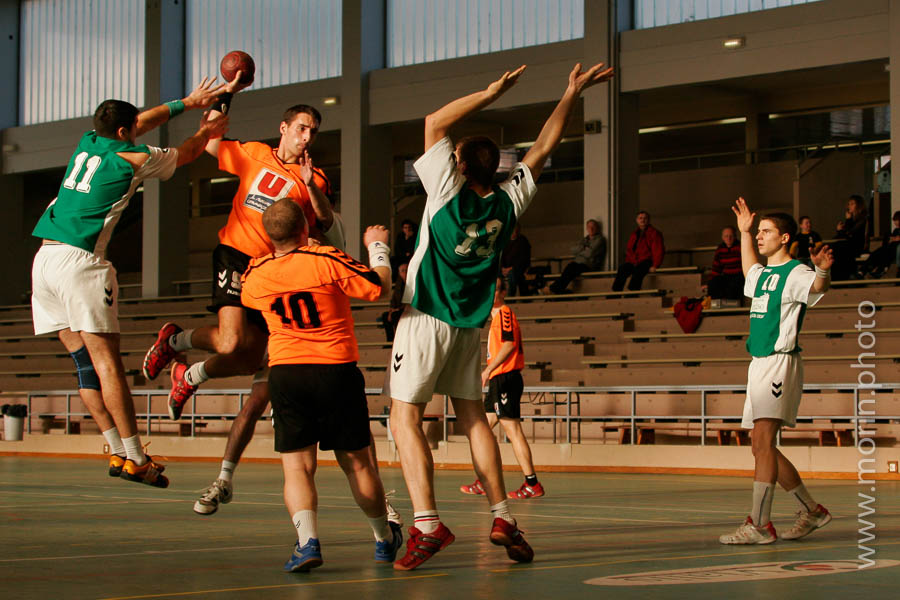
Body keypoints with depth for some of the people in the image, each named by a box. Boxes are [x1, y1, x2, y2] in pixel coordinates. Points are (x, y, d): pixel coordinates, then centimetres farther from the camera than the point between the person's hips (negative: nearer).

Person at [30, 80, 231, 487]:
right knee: (106, 361, -9)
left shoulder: (87, 143, 17)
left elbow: (142, 121, 34)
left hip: (44, 259, 8)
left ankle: (118, 450, 6)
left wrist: (185, 103, 40)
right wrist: (206, 131, 38)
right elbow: (185, 153, 18)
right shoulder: (133, 160, -1)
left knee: (84, 360, 6)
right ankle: (134, 458, -10)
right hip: (80, 260, -8)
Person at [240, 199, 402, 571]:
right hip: (337, 371, -1)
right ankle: (384, 539, 30)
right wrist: (378, 248, 11)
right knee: (356, 462, 13)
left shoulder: (256, 275, 1)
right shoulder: (327, 261, -11)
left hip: (285, 372, 1)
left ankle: (307, 540, -23)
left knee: (297, 466, 0)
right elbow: (380, 288, -6)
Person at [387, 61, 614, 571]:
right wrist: (573, 93, 12)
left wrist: (491, 93, -8)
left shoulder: (449, 191, -14)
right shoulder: (508, 203, -2)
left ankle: (427, 523, -20)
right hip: (471, 326, 6)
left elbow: (435, 122, -10)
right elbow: (544, 148, 8)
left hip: (427, 320, -5)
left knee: (405, 419, -6)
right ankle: (503, 517, 11)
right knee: (473, 417, 16)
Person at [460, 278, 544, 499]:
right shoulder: (496, 316, 22)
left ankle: (532, 484, -11)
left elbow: (509, 344, -19)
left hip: (505, 379, -11)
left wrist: (488, 370, -21)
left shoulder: (505, 313, -8)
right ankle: (483, 483, 14)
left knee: (512, 430, -11)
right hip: (498, 381, 11)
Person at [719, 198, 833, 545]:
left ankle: (759, 525, -18)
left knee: (763, 440, -17)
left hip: (780, 364, -9)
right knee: (761, 447, 11)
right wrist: (743, 232, 44)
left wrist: (822, 270, -52)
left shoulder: (795, 273, -8)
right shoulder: (762, 274, 18)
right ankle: (812, 510, 23)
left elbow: (818, 287, -31)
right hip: (759, 364, 9)